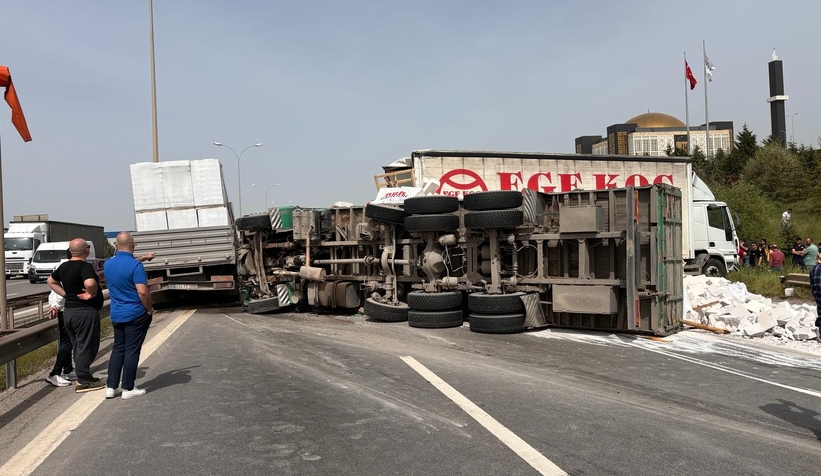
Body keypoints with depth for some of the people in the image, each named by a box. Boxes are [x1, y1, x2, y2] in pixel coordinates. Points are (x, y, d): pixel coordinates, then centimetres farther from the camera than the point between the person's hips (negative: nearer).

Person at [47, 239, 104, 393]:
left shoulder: (64, 266, 10)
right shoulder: (85, 266, -17)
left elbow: (51, 281, 26)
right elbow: (90, 283, -37)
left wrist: (66, 294, 16)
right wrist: (92, 294, -18)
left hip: (69, 311, 9)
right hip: (85, 312, -9)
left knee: (78, 346, 16)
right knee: (87, 347, -1)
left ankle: (83, 376, 23)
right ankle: (83, 381, 1)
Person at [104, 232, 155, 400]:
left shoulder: (108, 263, 3)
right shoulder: (136, 265, -18)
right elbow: (142, 292, -23)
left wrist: (143, 258, 32)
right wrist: (150, 309, -9)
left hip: (116, 315, 6)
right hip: (136, 314, -6)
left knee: (117, 349, 15)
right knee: (132, 350, 1)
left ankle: (111, 387, 16)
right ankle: (128, 389, 7)